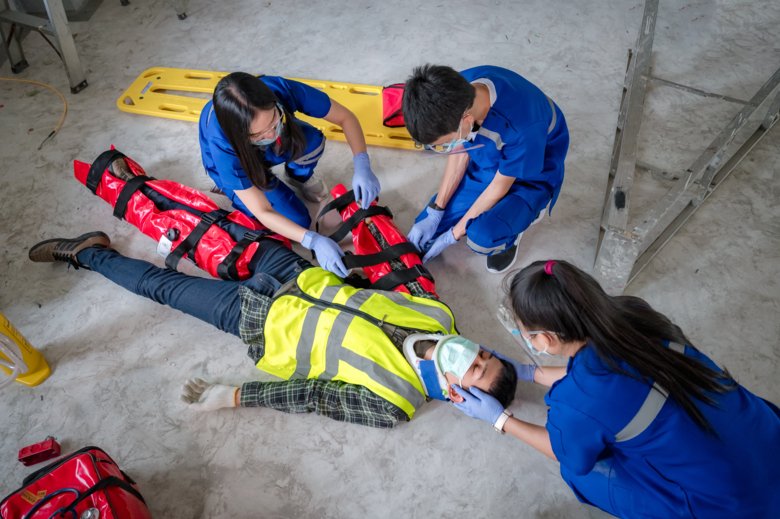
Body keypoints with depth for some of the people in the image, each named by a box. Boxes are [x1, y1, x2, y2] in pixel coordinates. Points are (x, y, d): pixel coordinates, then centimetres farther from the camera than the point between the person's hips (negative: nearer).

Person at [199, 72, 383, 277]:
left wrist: (362, 165, -41)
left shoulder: (282, 90, -39)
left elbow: (346, 117, -25)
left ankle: (299, 175, 4)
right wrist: (313, 240, -48)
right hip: (233, 164, -2)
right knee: (297, 220, -16)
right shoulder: (222, 144, -43)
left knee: (312, 142, -31)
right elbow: (262, 212, -35)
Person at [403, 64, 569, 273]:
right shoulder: (459, 90, -24)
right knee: (425, 233, -1)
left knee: (481, 239, -32)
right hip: (483, 166, 5)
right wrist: (434, 213, -7)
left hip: (529, 178, -5)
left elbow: (500, 186, -22)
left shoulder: (522, 127, -41)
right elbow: (461, 152, -6)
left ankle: (510, 233, 2)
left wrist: (453, 235, -14)